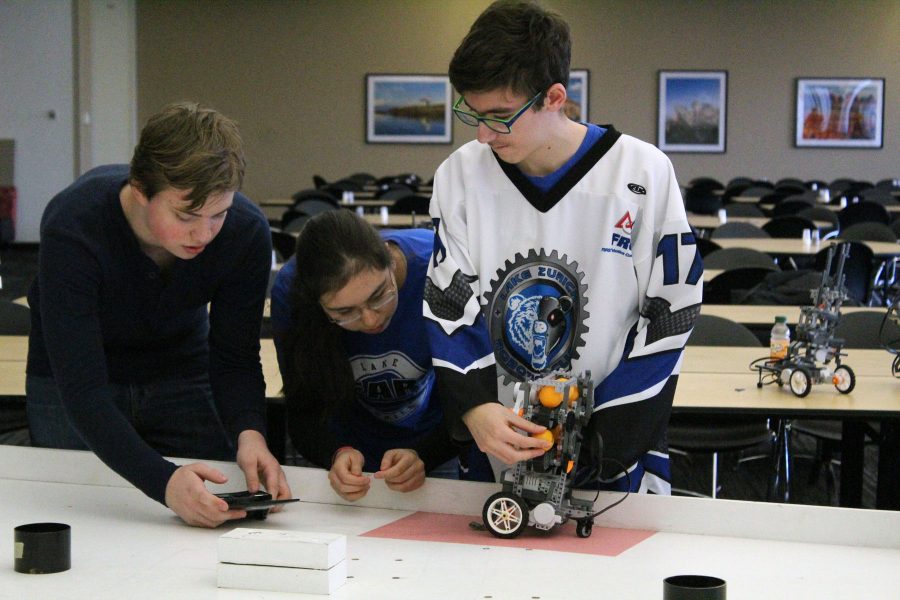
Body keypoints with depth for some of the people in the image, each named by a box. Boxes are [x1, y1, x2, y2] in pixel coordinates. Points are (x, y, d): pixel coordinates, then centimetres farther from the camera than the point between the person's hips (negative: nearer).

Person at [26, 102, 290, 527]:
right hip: (69, 385, -2)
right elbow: (82, 390, -41)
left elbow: (234, 359, -16)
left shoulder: (246, 232, -25)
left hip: (183, 378, 3)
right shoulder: (73, 231, -37)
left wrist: (249, 432, -39)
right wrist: (163, 481, -56)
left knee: (213, 515, -2)